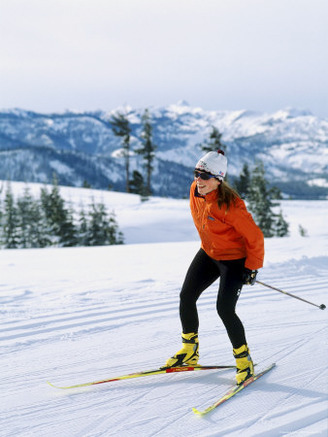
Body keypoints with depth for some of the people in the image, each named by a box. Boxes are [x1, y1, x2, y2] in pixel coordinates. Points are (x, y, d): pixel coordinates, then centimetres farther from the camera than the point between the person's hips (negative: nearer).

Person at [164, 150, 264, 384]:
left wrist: (253, 267, -15)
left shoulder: (229, 205, -31)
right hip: (208, 253, 8)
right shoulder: (195, 190, -8)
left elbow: (254, 236, -22)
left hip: (234, 259, -8)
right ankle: (190, 352, 22)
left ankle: (244, 361, 4)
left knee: (225, 308, -16)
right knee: (186, 297, 4)